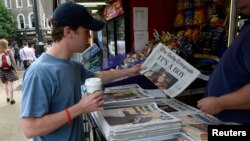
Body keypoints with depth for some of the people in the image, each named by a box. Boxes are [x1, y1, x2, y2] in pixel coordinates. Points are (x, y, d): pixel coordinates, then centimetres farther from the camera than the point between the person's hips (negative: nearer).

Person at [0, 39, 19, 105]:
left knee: (5, 84, 19)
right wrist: (15, 69, 3)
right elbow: (13, 61, -8)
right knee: (10, 84, 1)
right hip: (9, 70, -3)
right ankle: (11, 99, 4)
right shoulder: (9, 52, -11)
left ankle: (8, 97, 29)